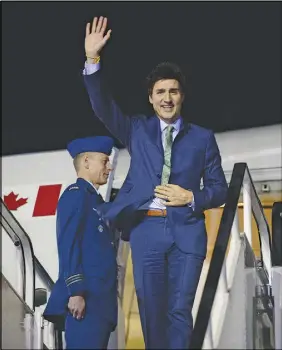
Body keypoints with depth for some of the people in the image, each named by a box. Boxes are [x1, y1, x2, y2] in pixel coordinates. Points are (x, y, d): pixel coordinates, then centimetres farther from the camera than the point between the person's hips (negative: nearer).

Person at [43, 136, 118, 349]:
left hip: (100, 300, 9)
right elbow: (68, 245, -14)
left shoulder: (95, 199, 24)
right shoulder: (76, 195, -3)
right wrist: (76, 292, -21)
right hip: (86, 299, -9)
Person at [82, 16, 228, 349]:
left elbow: (219, 188, 9)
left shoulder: (202, 137, 7)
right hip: (147, 229, 1)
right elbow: (103, 107, -5)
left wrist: (191, 197, -11)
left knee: (179, 310, -2)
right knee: (151, 310, 6)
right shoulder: (137, 130, 10)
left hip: (187, 231, -1)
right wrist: (92, 60, -17)